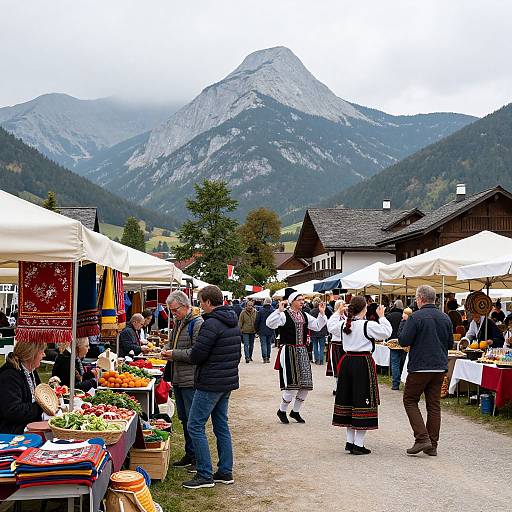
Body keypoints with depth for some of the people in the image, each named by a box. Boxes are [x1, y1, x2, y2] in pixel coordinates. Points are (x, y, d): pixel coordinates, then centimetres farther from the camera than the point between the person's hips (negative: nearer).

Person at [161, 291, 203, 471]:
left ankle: (199, 458, 7)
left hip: (191, 381, -9)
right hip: (178, 380, 9)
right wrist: (168, 352, 8)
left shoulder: (197, 323, -14)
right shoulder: (178, 323, 15)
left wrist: (175, 354, -17)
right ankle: (189, 455, 25)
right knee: (184, 419, 15)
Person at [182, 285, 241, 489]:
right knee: (222, 426, 15)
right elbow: (238, 352, 19)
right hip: (229, 381, 9)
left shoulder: (211, 323, -18)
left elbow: (196, 355, -19)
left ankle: (205, 475, -1)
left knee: (195, 426, -2)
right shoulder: (234, 323, 11)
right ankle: (225, 472, 19)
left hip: (210, 383, -9)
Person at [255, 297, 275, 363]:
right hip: (270, 331, 2)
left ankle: (264, 358, -9)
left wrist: (257, 330, 8)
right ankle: (268, 358, 12)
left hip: (262, 331, -2)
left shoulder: (260, 311, -7)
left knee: (263, 344, 0)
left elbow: (257, 321, -3)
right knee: (269, 344, 11)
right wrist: (274, 330, 12)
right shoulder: (273, 311, -3)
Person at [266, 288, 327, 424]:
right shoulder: (284, 315, -9)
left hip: (302, 352, 7)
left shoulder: (304, 315, 12)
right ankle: (282, 411, 15)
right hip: (288, 351, -7)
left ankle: (296, 411, 25)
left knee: (306, 384, 7)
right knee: (292, 385, -8)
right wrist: (279, 310, -32)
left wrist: (322, 313, 7)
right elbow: (270, 323, -24)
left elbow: (317, 326, 19)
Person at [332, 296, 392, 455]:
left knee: (349, 400, 14)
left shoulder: (345, 324, 3)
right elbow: (386, 332, -8)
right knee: (362, 400, -1)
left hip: (347, 362, 7)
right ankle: (358, 445, 1)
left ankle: (350, 441, 21)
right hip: (363, 363, -7)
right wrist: (381, 316, 3)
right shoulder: (368, 325, -14)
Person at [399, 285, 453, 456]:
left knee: (410, 400, 7)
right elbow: (450, 344, 14)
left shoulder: (415, 317, -13)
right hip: (440, 367, 6)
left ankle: (422, 438, -5)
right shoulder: (445, 318, 7)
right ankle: (432, 445, 12)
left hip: (419, 367, -6)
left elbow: (403, 341, -13)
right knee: (434, 405, 10)